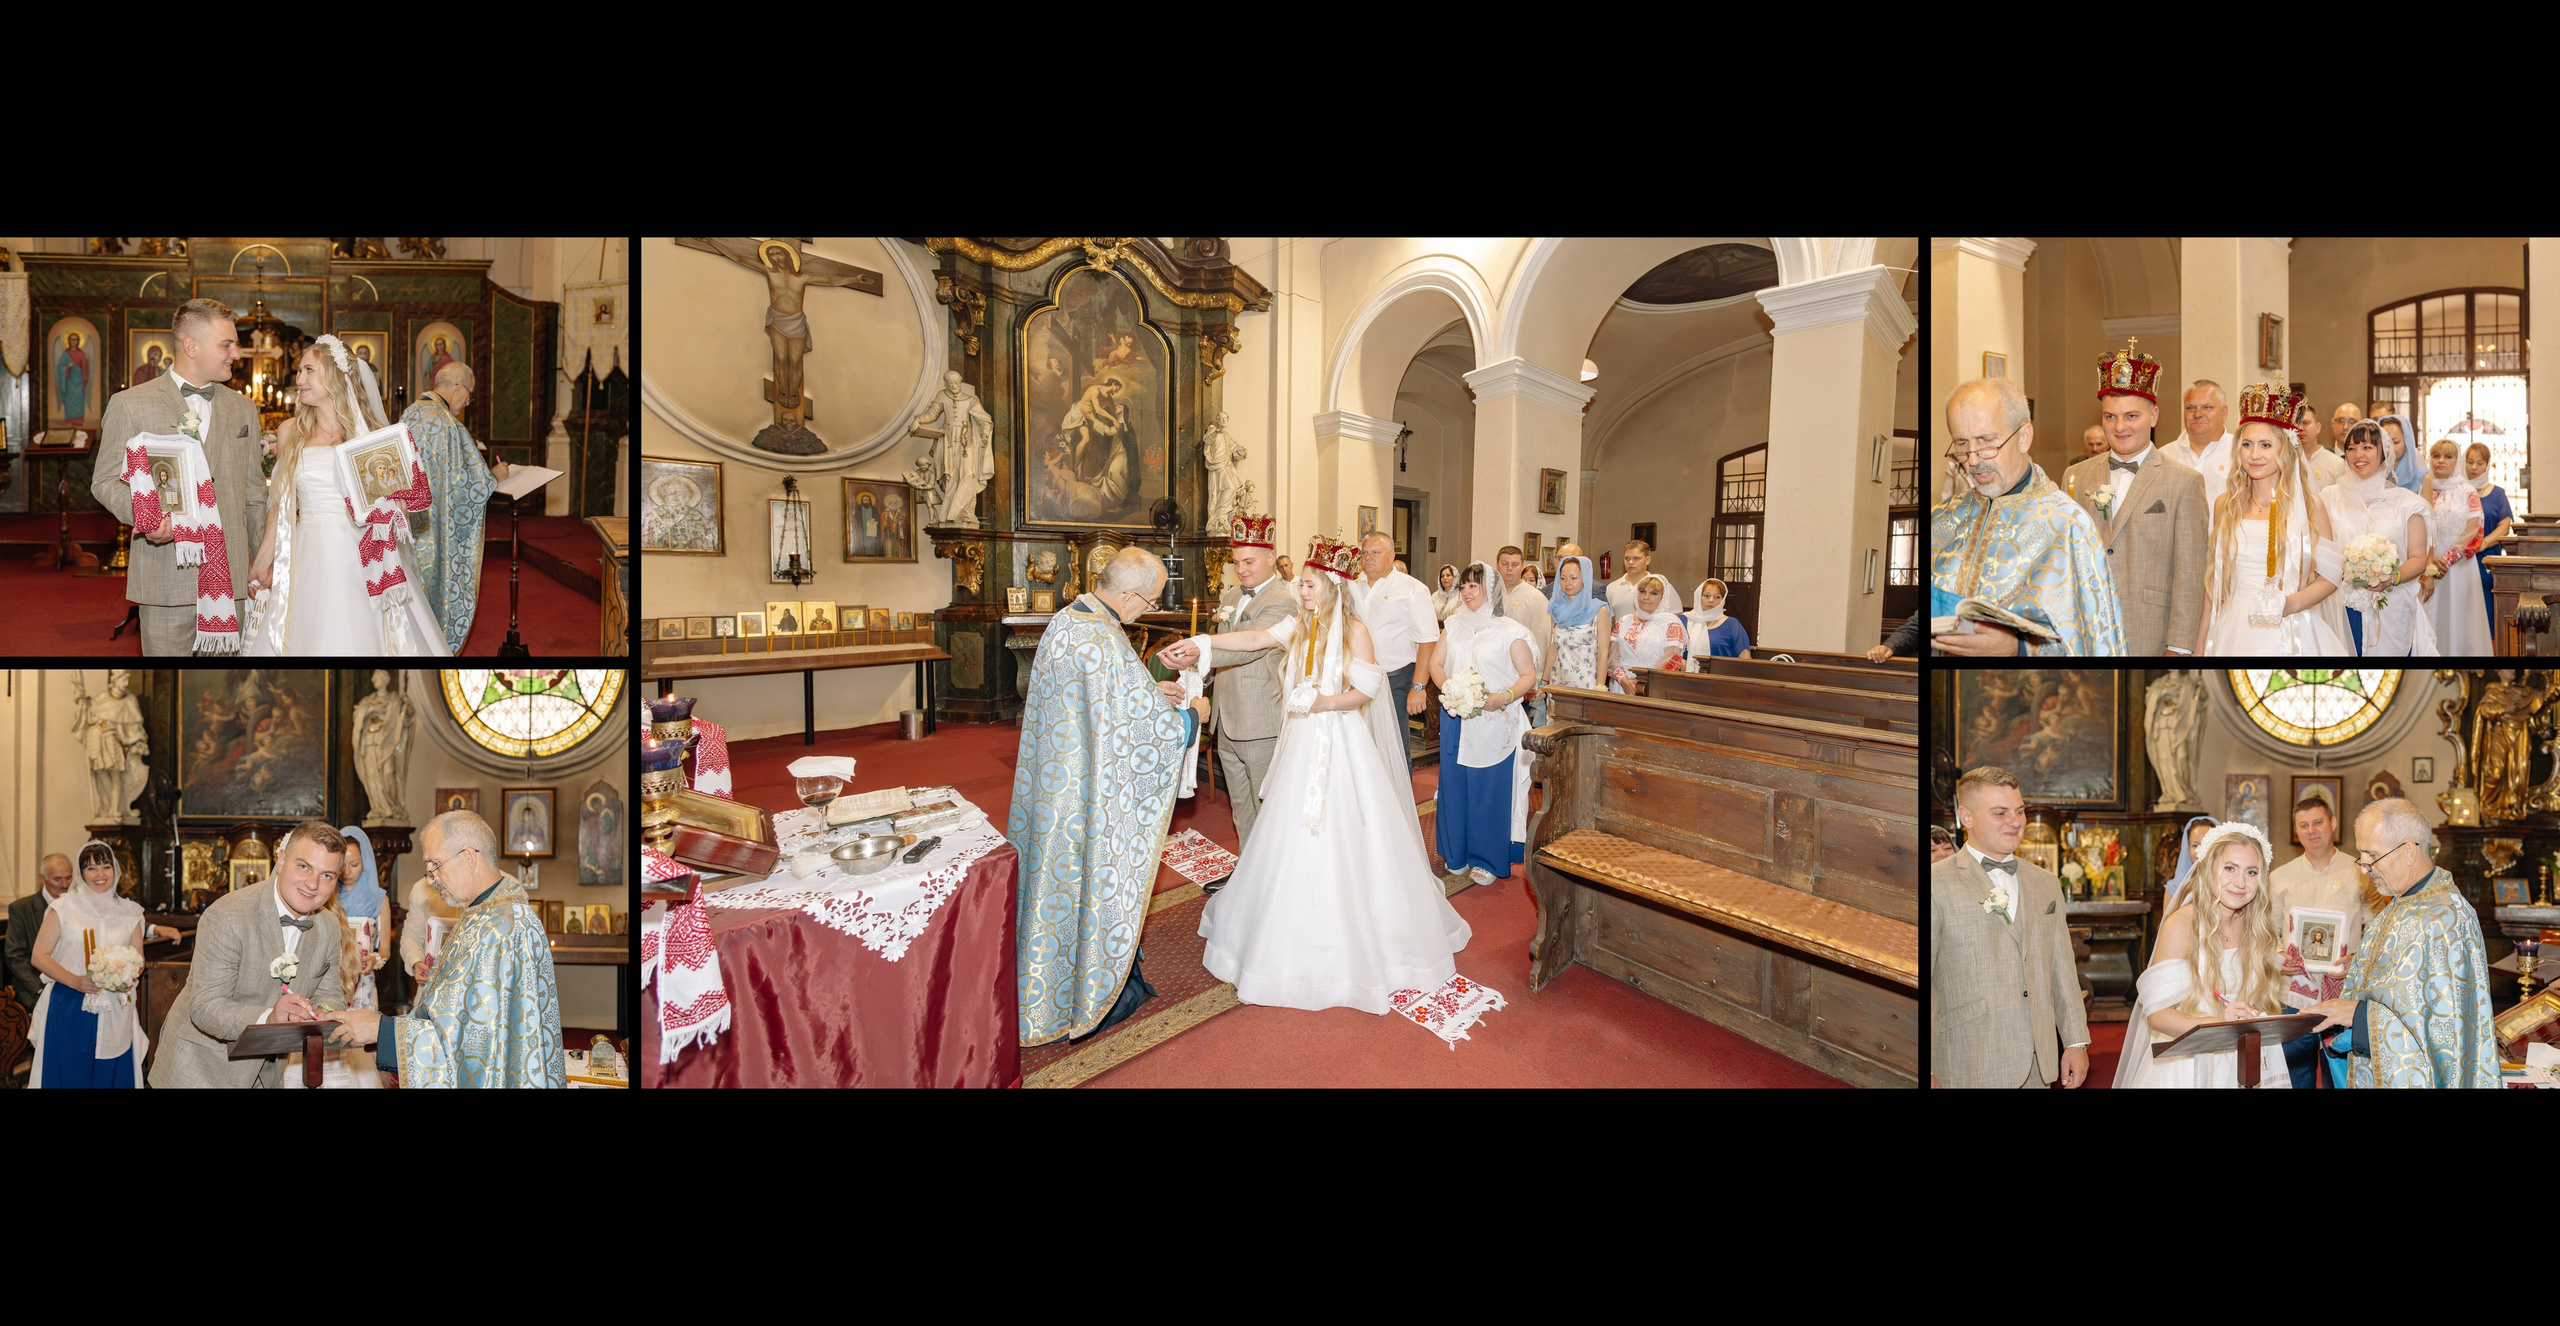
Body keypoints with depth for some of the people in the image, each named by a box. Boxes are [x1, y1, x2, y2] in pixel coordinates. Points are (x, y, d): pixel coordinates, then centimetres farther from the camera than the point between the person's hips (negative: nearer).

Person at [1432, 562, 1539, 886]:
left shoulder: (1510, 631, -5)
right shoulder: (1455, 625, 12)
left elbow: (1529, 675, -6)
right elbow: (1435, 663, 13)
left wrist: (1502, 698, -22)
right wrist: (1447, 689, -7)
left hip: (1494, 722, -5)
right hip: (1455, 718, 5)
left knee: (1490, 788, 1)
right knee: (1455, 784, 8)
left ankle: (1486, 859, 14)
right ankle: (1458, 854, 22)